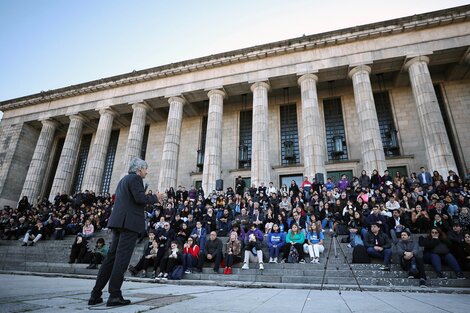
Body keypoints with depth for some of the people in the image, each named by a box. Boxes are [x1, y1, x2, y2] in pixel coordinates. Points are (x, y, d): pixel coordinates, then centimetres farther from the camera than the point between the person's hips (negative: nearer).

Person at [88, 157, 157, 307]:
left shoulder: (123, 179, 23)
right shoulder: (135, 178, -5)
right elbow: (140, 198, -18)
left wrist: (148, 199, 26)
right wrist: (155, 197, -3)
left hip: (119, 222, 9)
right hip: (130, 222, -9)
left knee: (111, 257, 10)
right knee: (122, 258, -6)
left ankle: (95, 295, 13)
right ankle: (114, 296, -3)